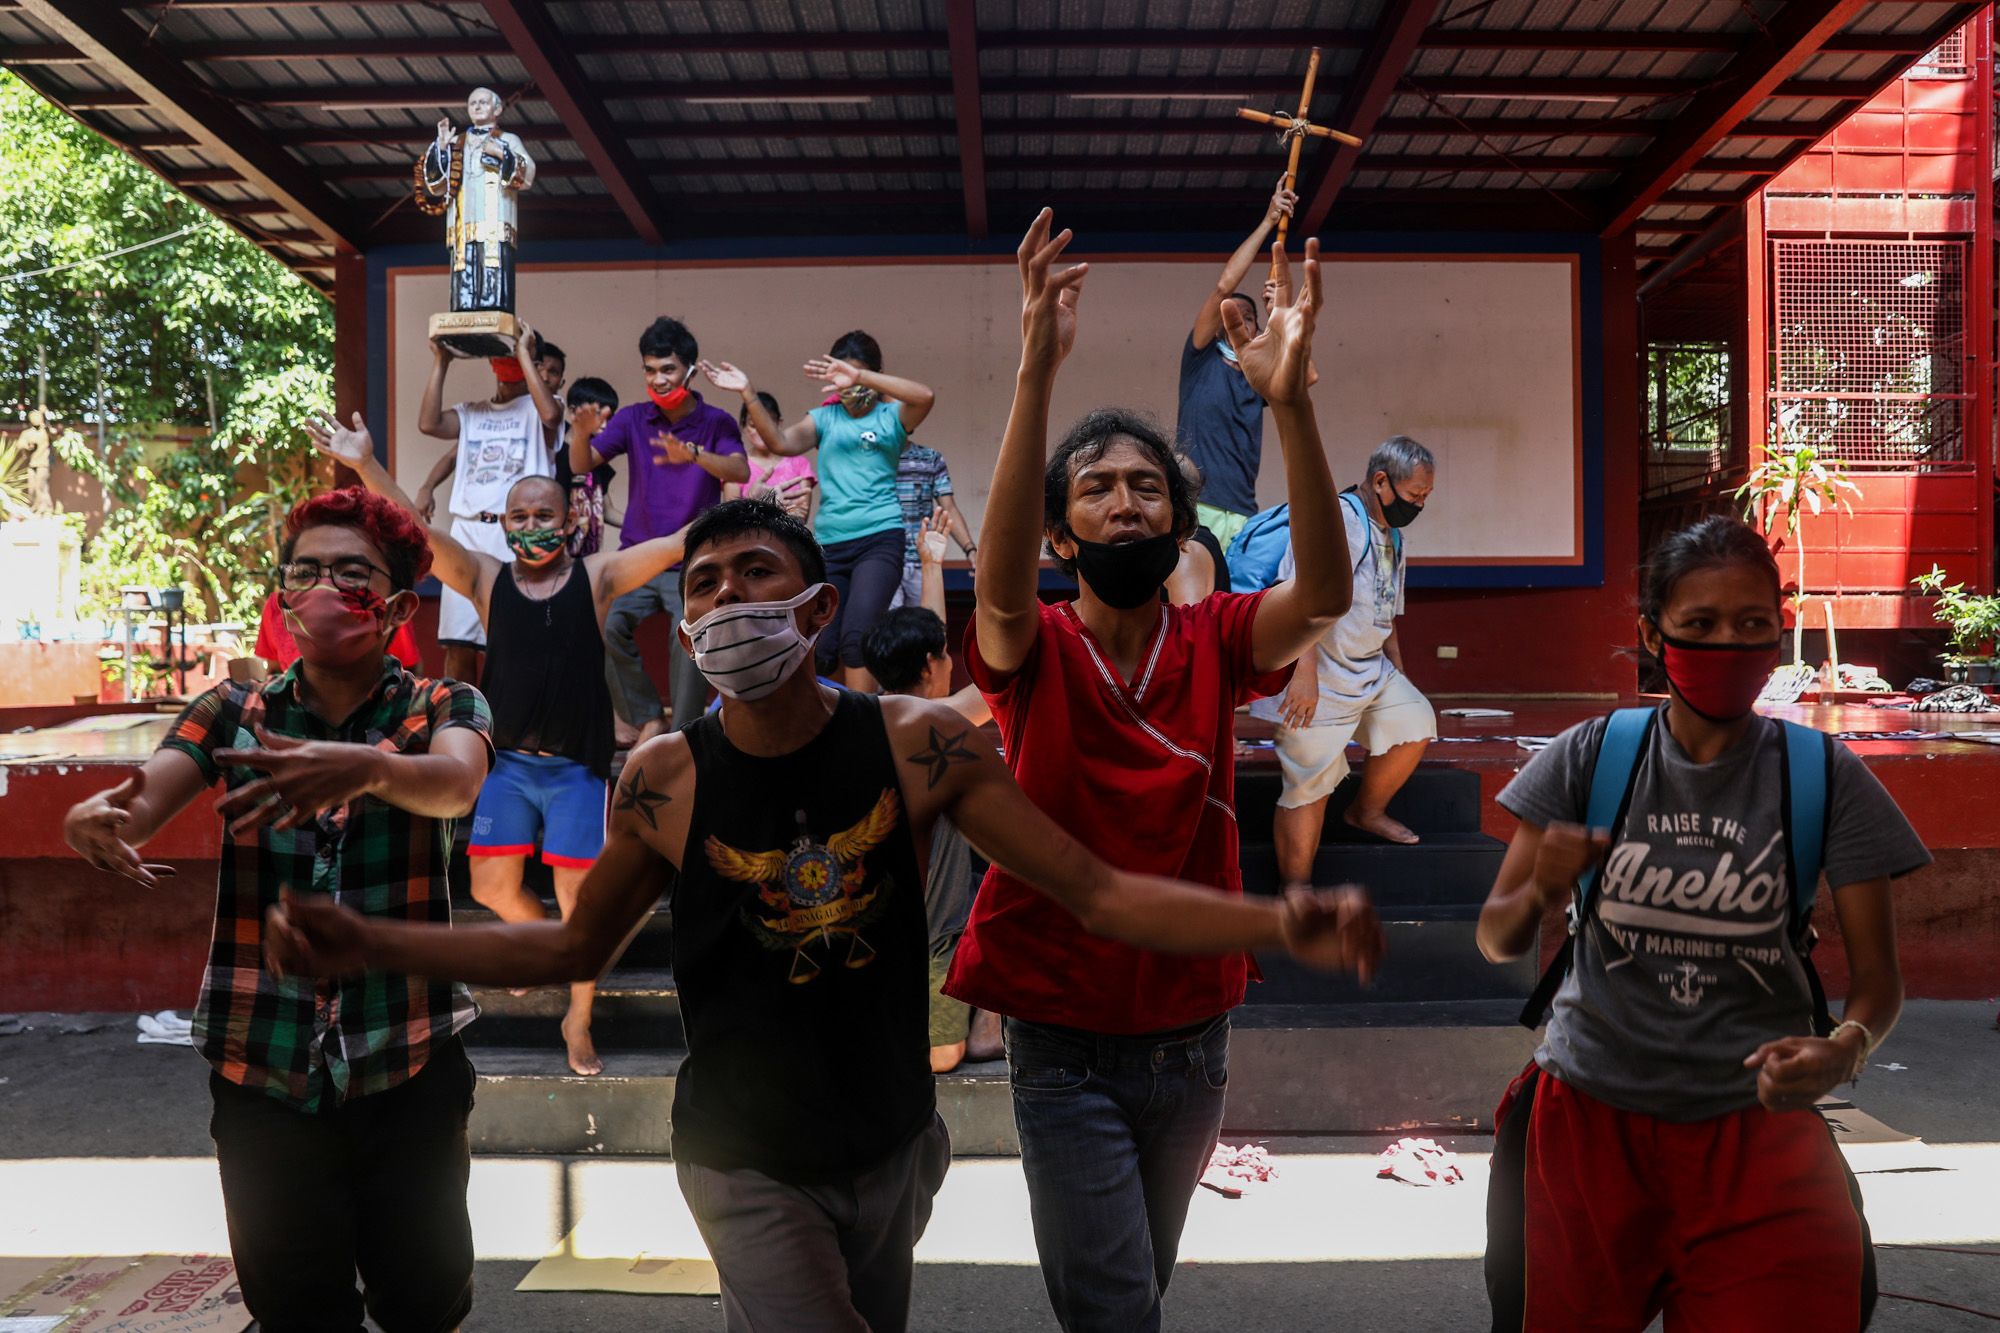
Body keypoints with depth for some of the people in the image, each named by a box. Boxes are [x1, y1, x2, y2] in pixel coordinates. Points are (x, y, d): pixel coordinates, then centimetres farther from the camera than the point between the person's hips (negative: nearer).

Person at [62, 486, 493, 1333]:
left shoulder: (445, 709, -2)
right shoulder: (231, 715, 5)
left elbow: (454, 785, -24)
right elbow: (138, 806, -11)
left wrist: (367, 767, -45)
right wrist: (96, 822, -34)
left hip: (411, 1076, -1)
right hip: (263, 1080, 1)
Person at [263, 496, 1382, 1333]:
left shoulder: (918, 743, -16)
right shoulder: (664, 779, -14)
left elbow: (1100, 893, -15)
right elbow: (575, 946, 1)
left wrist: (1282, 923, -30)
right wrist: (366, 946, -7)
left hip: (896, 1146, 2)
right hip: (751, 1163, -2)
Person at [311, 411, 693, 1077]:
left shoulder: (597, 577, -2)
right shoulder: (487, 580, 3)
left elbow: (675, 545, -10)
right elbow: (419, 534, -7)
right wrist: (365, 465, -18)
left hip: (576, 767, -2)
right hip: (506, 762, 3)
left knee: (579, 896, 0)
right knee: (493, 886, 7)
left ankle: (579, 1022, 20)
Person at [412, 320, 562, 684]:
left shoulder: (536, 411, 6)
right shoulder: (471, 413, 20)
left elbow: (551, 414, -19)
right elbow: (428, 423, 2)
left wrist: (524, 353, -13)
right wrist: (441, 362, 3)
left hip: (517, 535, -4)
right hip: (467, 532, 4)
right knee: (458, 643, 2)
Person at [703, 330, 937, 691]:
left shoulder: (891, 416, 4)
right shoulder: (824, 418, 11)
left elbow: (926, 396, -17)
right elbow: (782, 442, -4)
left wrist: (859, 377, -24)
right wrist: (748, 393, -15)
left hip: (880, 539, -4)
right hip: (830, 543, 4)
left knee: (856, 637, -20)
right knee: (819, 648, 4)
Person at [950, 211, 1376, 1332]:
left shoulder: (1215, 643, -5)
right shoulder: (1035, 649, -10)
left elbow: (1326, 590, -23)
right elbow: (1002, 586, -33)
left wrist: (1290, 400, -36)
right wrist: (1039, 373, -43)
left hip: (1192, 1037, 3)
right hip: (1068, 1050, -3)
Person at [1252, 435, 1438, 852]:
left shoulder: (1392, 538, 17)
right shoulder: (1338, 516, -17)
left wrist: (1397, 674, 25)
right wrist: (1305, 673, -34)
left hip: (1370, 671, 10)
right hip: (1317, 681, -9)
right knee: (1310, 784, -7)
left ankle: (1367, 811, 25)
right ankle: (1294, 884, 3)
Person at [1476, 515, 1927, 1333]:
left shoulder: (1823, 776, -5)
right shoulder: (1590, 758, -5)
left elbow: (1876, 978, -2)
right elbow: (1496, 941, -2)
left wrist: (1845, 1050, -24)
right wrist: (1540, 893, -24)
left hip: (1757, 1126, 0)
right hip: (1588, 1117, 1)